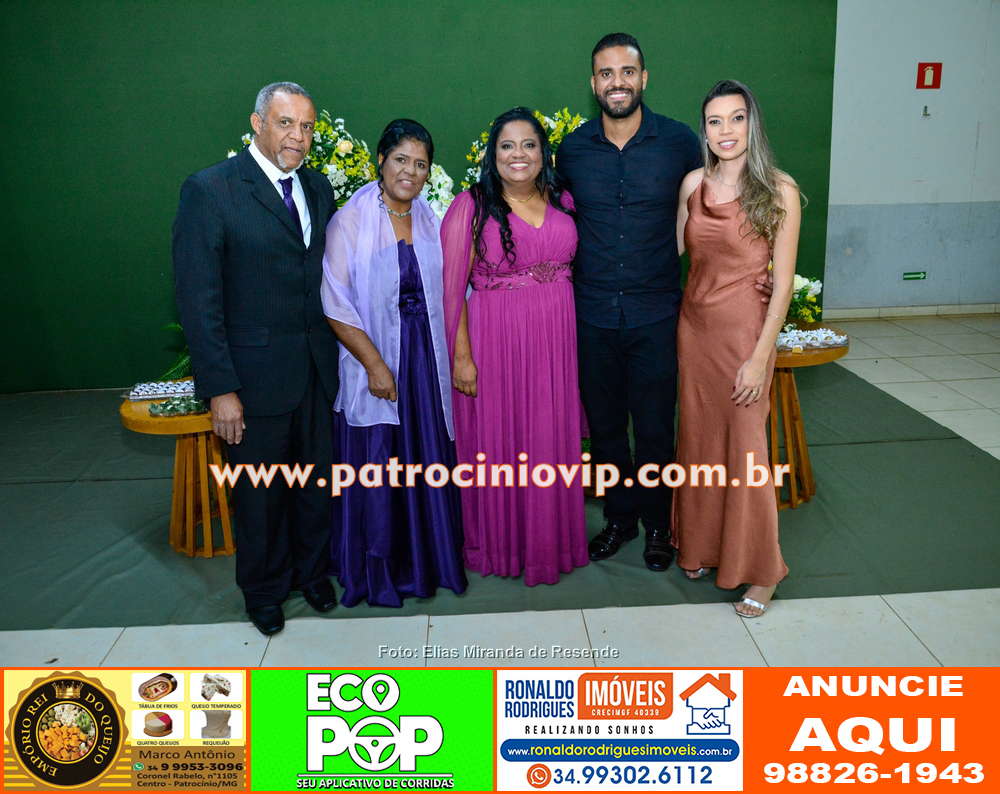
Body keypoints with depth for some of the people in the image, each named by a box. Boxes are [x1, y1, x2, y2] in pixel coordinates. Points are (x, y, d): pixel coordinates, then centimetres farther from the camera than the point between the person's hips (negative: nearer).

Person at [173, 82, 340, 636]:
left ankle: (312, 571, 41)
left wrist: (339, 351, 1)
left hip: (318, 370, 5)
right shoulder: (209, 190, -10)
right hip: (256, 373, -4)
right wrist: (219, 388, -16)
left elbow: (329, 276, 10)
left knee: (317, 480, 16)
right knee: (259, 491, 12)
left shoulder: (319, 188, 8)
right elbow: (198, 299, -13)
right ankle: (264, 590, 36)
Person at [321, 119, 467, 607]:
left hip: (427, 360, 4)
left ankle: (429, 558, 31)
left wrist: (455, 355, 1)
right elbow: (337, 307, -12)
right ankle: (377, 571, 25)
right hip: (374, 360, -4)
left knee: (428, 460, 12)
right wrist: (375, 365, -15)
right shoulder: (350, 222, -9)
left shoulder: (431, 219, 6)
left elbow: (446, 290, 10)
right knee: (377, 469, 5)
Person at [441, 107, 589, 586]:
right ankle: (499, 544, 25)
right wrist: (461, 355, -11)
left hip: (558, 339, 4)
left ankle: (552, 541, 29)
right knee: (498, 443, 6)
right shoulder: (471, 206, -4)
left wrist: (580, 340, 7)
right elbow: (451, 286, -7)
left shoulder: (563, 201, 9)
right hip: (496, 339, -3)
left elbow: (574, 267, 14)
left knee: (553, 440, 11)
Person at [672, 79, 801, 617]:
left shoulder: (778, 191, -10)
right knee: (698, 440, 13)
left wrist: (761, 356, -15)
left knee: (744, 449, 2)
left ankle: (759, 571, 20)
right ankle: (701, 547, 33)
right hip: (694, 325, 5)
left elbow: (783, 283, -11)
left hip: (744, 329, -4)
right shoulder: (693, 183, 3)